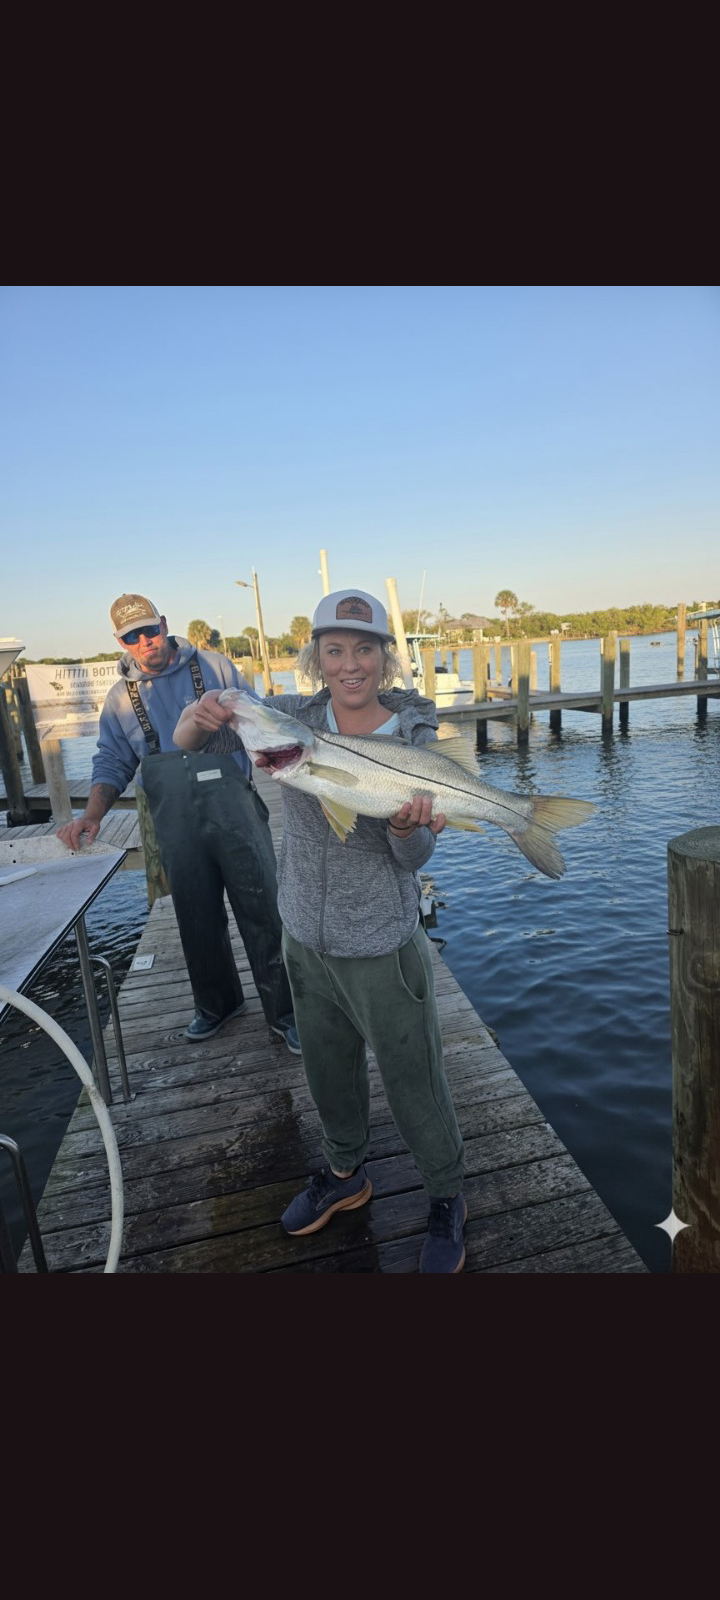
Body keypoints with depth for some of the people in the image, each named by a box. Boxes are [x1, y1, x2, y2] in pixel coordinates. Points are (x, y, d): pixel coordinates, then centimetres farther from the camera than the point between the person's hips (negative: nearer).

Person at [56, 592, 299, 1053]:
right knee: (198, 920, 13)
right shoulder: (121, 696, 12)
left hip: (235, 809, -2)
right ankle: (218, 1003, 34)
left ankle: (285, 1012, 13)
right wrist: (92, 814, -2)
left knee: (262, 910, -2)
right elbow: (112, 763, 12)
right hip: (177, 826, 3)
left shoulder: (213, 666, 6)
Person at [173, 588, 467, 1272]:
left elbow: (414, 859, -13)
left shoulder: (414, 736, -13)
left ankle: (446, 1198, 40)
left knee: (414, 1080, 12)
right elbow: (184, 743, -7)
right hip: (305, 939, 4)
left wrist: (407, 826, -36)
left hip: (382, 947, -4)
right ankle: (344, 1174, 51)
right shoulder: (292, 716, -6)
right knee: (329, 1068, 24)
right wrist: (200, 718, -30)